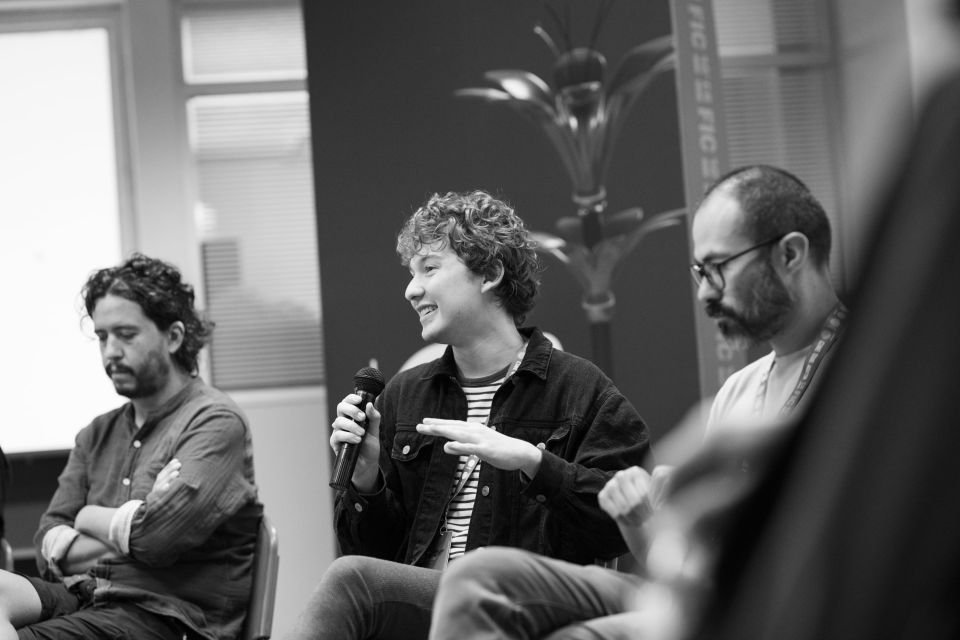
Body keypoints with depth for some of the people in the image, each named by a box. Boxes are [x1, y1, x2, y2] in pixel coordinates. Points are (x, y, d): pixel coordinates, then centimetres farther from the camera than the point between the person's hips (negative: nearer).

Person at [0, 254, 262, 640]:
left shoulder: (214, 422, -1)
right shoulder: (96, 435, 21)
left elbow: (157, 538, -15)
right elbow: (50, 550, 11)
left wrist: (90, 518, 5)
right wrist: (127, 526, -8)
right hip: (82, 598, 6)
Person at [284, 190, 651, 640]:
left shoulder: (580, 390, 4)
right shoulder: (403, 395, 20)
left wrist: (533, 461, -19)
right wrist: (365, 480, 3)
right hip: (415, 600, 5)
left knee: (351, 579, -29)